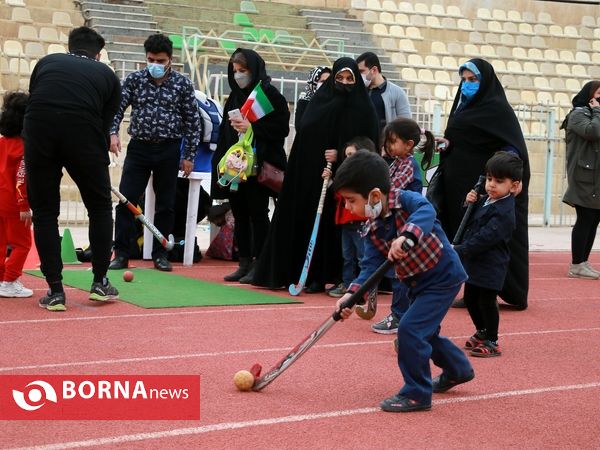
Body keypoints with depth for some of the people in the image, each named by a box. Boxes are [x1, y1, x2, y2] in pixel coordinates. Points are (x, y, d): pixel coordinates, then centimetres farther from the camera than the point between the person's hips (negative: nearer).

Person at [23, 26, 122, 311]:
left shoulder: (47, 62, 28)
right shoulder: (107, 74, 25)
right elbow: (105, 123, 22)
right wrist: (98, 165, 32)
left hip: (38, 130, 1)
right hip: (82, 133, -1)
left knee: (44, 212, 14)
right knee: (100, 207, 20)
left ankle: (55, 291, 12)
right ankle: (100, 282, 25)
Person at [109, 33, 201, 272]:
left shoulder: (183, 84, -1)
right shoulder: (134, 80, 1)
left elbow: (193, 121, 2)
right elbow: (117, 107, 0)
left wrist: (189, 156, 0)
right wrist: (113, 132, -19)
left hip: (168, 151, 0)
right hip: (139, 147, 1)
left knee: (165, 205, 6)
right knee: (126, 201, -4)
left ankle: (160, 255, 16)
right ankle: (121, 254, 3)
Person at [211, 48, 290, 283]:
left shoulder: (270, 94, -6)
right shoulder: (235, 96, 14)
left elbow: (281, 129, -12)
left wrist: (252, 127, -19)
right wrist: (221, 162, 12)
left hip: (259, 165, -7)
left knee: (258, 215, -2)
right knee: (240, 215, 8)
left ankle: (259, 265, 4)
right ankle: (245, 264, 15)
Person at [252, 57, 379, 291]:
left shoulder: (364, 109, 3)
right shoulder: (320, 101, 10)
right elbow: (306, 135, 4)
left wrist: (341, 155, -14)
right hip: (313, 173, 2)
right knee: (312, 222, 0)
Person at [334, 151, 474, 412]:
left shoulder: (405, 200, -22)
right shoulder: (373, 230, -1)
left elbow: (426, 211, -43)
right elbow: (371, 266, -8)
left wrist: (406, 236, -61)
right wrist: (353, 293, -24)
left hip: (443, 276, -9)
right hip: (418, 283, 9)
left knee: (410, 329, -17)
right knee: (423, 332, 24)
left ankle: (417, 394, -3)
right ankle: (457, 369, 50)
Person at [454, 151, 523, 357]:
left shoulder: (503, 213, -21)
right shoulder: (486, 201, 8)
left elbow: (484, 239, -26)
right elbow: (470, 223, 18)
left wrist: (459, 251, -27)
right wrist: (470, 203, -1)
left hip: (490, 267, -9)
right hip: (474, 262, 9)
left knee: (486, 302, -1)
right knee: (470, 299, 17)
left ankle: (491, 342, 13)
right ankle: (481, 332, 37)